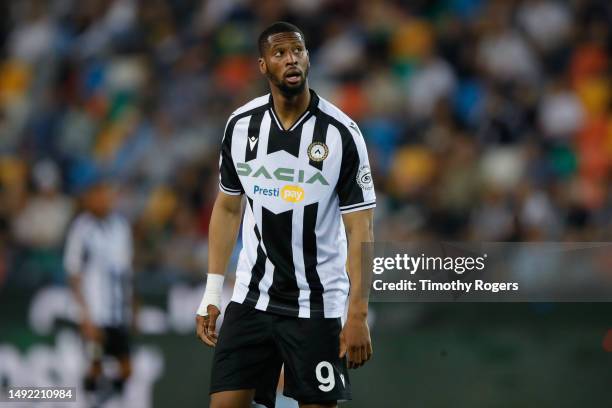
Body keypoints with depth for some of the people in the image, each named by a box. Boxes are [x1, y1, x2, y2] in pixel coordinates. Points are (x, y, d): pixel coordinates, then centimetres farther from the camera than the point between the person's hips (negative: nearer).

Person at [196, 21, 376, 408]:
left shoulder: (342, 132, -10)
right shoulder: (240, 125, 1)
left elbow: (360, 229, -10)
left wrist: (358, 315, -15)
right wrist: (212, 292, 9)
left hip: (316, 306, -3)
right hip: (251, 299, 3)